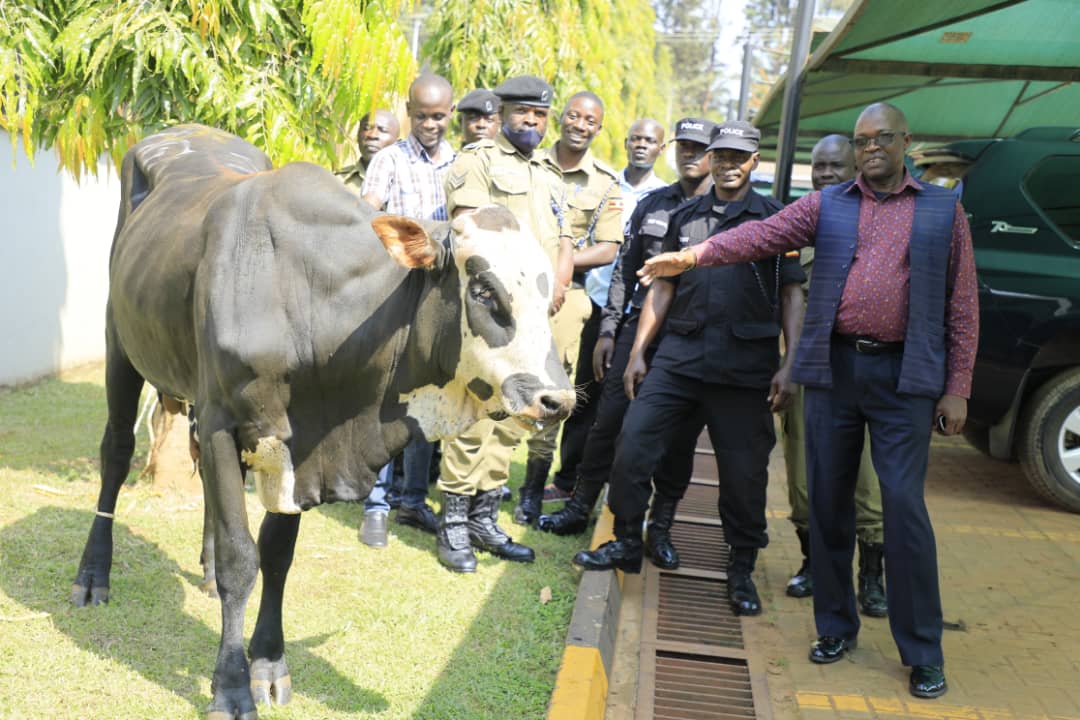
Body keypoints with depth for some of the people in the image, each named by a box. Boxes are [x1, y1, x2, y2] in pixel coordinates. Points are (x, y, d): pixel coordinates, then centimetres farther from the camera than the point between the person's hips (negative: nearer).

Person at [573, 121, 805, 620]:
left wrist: (790, 363, -6)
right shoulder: (685, 218, 15)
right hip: (679, 355, 3)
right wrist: (637, 352, 10)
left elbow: (792, 295, 3)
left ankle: (742, 570, 20)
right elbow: (662, 288, 16)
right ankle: (626, 545, 15)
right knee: (632, 448, -3)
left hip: (747, 367, -2)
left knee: (744, 472, 3)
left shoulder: (776, 218, 6)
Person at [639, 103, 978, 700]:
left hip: (904, 377, -2)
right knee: (828, 501, 8)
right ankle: (835, 627, 24)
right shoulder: (826, 206, 9)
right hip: (834, 368, 2)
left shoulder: (943, 210, 6)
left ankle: (922, 652, 7)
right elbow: (762, 235, -5)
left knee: (904, 505, -5)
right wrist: (692, 256, -20)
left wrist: (957, 388, -1)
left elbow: (962, 306, 4)